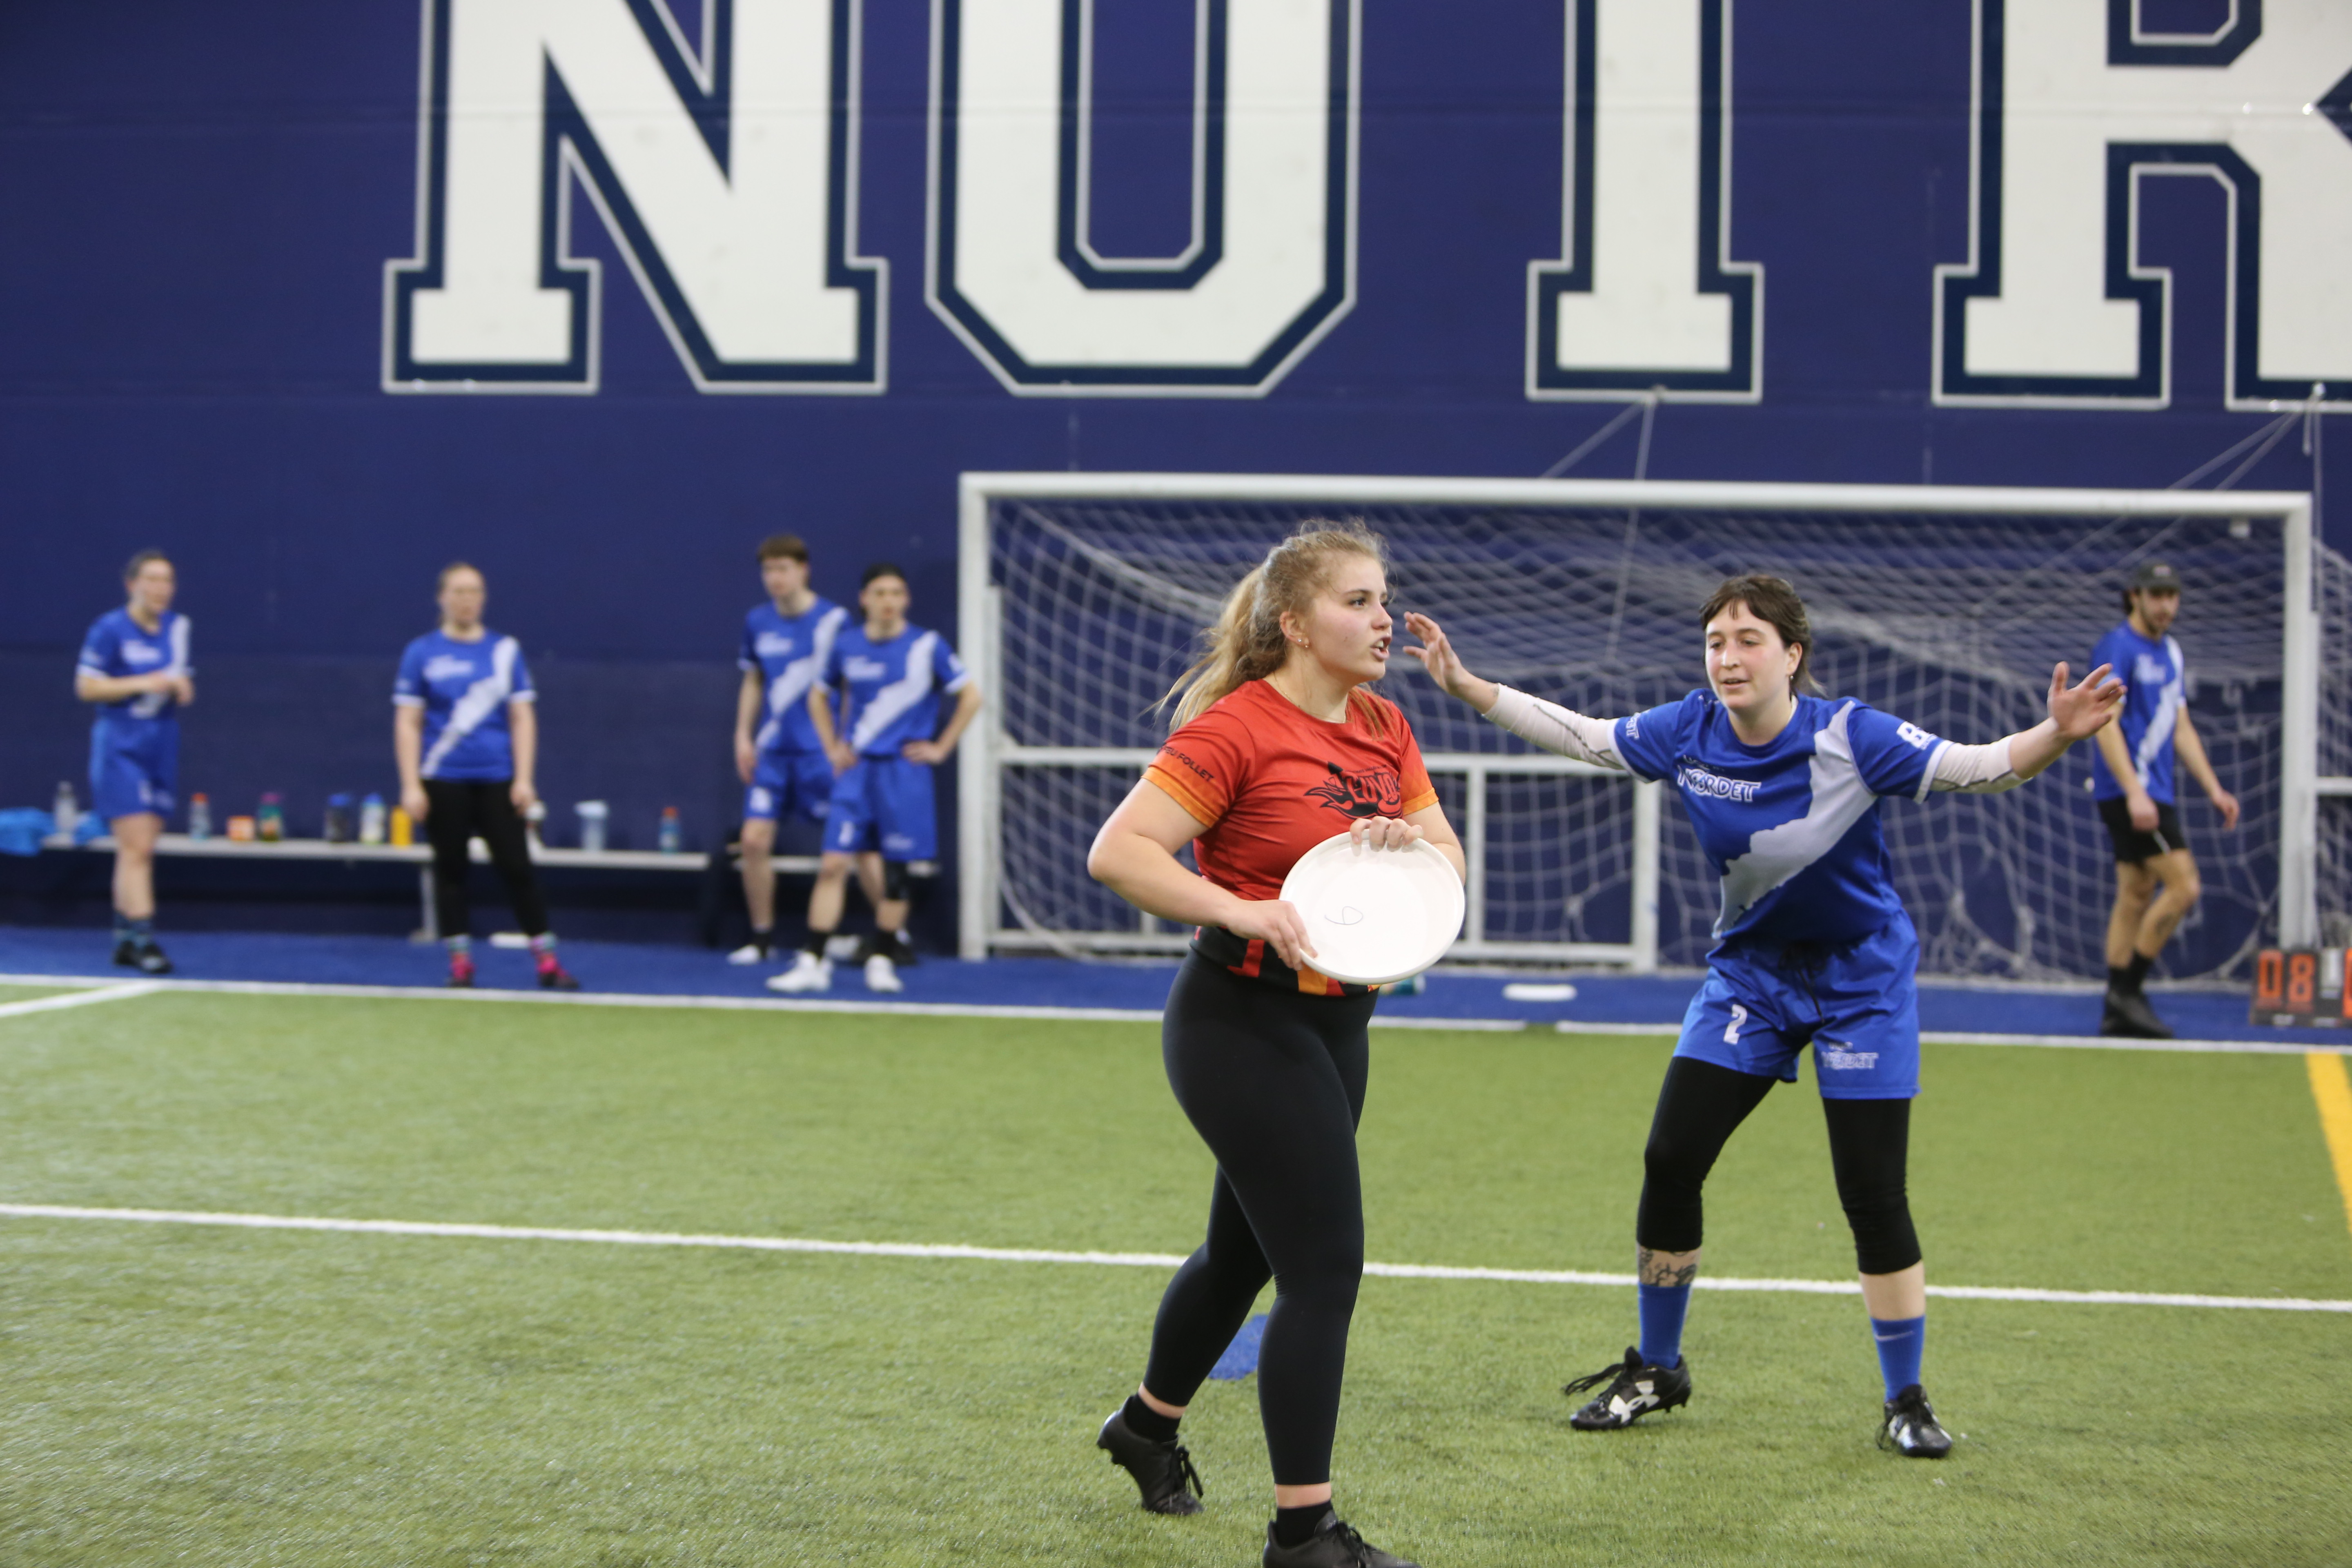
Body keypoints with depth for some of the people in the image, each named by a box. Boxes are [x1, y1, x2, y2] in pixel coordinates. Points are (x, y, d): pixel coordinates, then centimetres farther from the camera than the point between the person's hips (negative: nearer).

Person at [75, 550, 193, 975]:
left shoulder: (178, 628, 9)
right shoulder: (110, 629, -8)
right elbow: (86, 686, -9)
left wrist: (181, 688, -6)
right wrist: (143, 684, -18)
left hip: (162, 747, 6)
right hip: (120, 747, -6)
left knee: (138, 850, 10)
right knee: (137, 847, -13)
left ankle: (124, 939, 16)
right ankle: (143, 940, -15)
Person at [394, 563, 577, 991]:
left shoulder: (506, 650, 6)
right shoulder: (423, 652, 2)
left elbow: (523, 718, 5)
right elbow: (407, 723, 1)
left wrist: (524, 780, -3)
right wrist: (411, 786, -6)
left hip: (498, 780, 1)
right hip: (444, 781, 0)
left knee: (517, 867, -2)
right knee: (450, 869, 4)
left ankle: (547, 962, 1)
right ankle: (460, 963, 12)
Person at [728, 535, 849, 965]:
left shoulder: (834, 620, -7)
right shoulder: (758, 622, 8)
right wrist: (743, 736, 10)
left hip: (821, 750, -4)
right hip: (771, 749, 4)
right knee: (755, 840, -3)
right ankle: (762, 937, 10)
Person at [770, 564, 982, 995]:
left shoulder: (927, 646, -4)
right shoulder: (846, 645, 4)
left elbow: (971, 697, 2)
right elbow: (819, 696, 20)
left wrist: (940, 748, -1)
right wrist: (833, 747, 10)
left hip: (905, 770, -2)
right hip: (857, 768, 2)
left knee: (893, 870, 2)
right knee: (833, 864, -8)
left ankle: (882, 960, 17)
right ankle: (812, 963, -6)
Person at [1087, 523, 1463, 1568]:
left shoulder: (1384, 728, 7)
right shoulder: (1237, 727, -17)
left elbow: (1449, 857, 10)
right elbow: (1118, 852, -21)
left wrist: (1411, 840, -12)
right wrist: (1241, 910, -31)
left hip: (1335, 1026, 9)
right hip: (1243, 1022, -9)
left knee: (1247, 1249, 22)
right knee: (1325, 1268, -10)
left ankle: (1149, 1424, 46)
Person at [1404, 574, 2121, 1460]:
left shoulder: (1849, 737, -23)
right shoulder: (1688, 733, -11)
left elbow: (1978, 768, -26)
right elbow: (1581, 736, 2)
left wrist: (2057, 734, -45)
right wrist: (1466, 685, -1)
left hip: (1860, 980, -4)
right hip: (1748, 973, 4)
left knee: (1874, 1196, -7)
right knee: (1669, 1164, -1)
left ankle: (1906, 1401, 10)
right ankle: (1657, 1370, 19)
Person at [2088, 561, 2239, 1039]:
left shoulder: (2170, 652, 16)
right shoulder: (2117, 648, -11)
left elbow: (2181, 728, 21)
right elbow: (2106, 723, -19)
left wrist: (2213, 789, 16)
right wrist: (2134, 792, -27)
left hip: (2152, 793, 9)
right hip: (2129, 790, -9)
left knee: (2136, 896, 8)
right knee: (2183, 886, -13)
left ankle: (2118, 1011, 11)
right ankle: (2126, 988, -6)